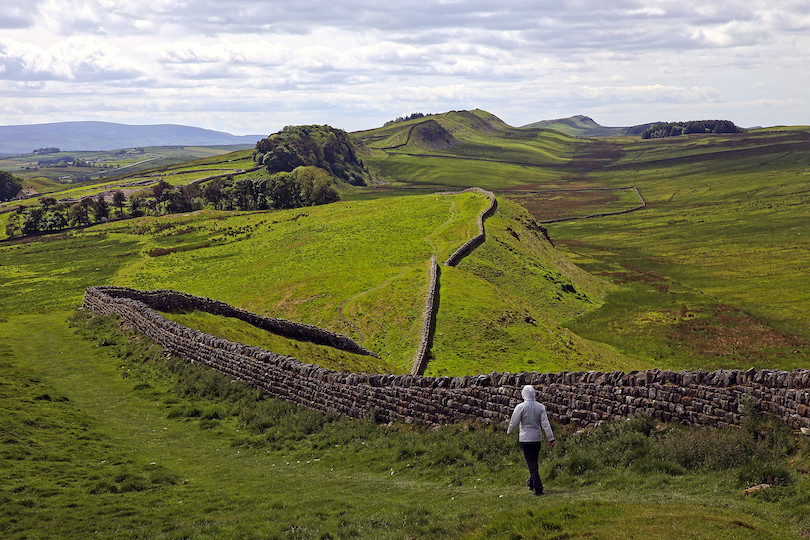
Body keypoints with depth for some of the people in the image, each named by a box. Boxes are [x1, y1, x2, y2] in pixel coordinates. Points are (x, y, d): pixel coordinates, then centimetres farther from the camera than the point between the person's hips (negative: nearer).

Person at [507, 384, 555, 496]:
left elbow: (514, 423, -7)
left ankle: (538, 488, -11)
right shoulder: (540, 407, -2)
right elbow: (545, 424, -5)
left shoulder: (520, 407, -12)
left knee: (531, 463, -4)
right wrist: (551, 439, -3)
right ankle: (532, 482, 37)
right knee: (534, 461, 20)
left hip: (525, 438, -4)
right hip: (537, 437, 4)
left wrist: (509, 431, 14)